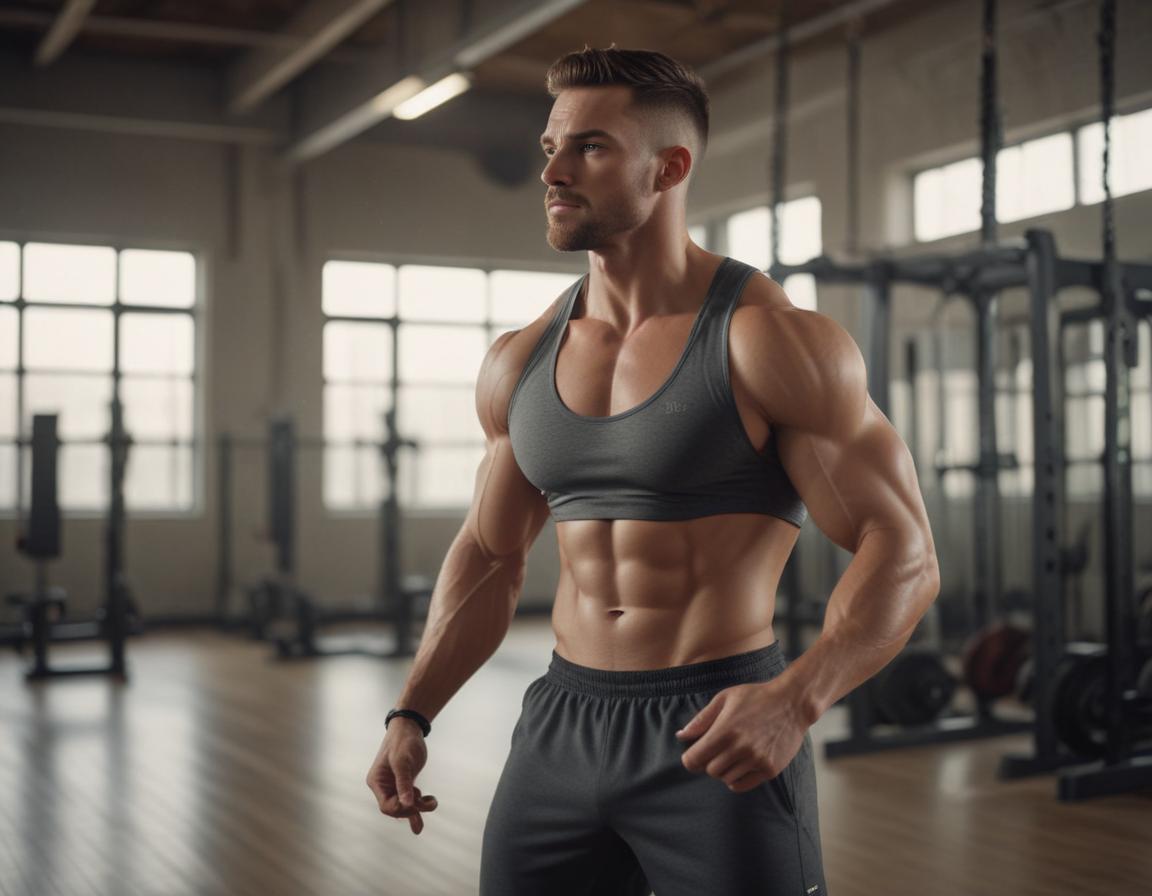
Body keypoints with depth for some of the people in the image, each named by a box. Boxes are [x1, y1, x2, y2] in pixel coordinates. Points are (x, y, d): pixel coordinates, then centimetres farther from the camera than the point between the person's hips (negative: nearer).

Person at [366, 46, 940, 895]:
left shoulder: (773, 340, -11)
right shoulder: (520, 363, 6)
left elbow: (903, 555, -13)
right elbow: (489, 554, 16)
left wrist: (795, 699, -28)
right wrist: (411, 716, 6)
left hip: (720, 741, -5)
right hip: (560, 728, 5)